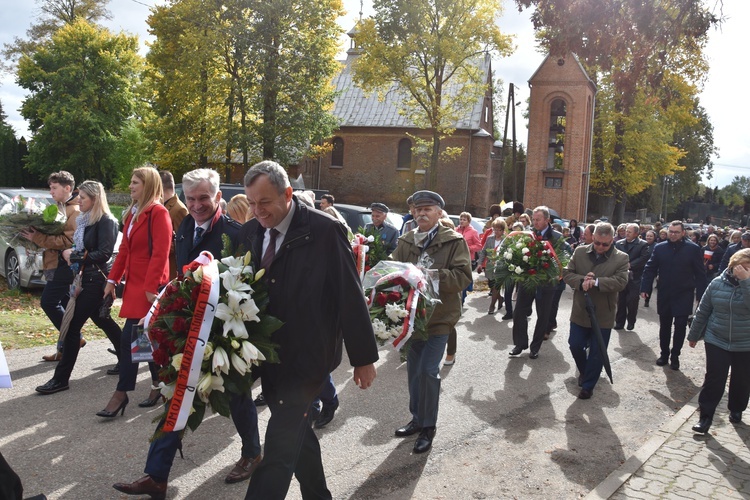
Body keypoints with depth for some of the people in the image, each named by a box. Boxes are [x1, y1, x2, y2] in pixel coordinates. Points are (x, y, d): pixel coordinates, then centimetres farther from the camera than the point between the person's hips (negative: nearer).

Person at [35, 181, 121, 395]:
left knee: (73, 325, -7)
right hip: (86, 278, 9)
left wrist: (75, 256, -16)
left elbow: (104, 253, -20)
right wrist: (70, 253, -5)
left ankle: (61, 378, 0)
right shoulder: (85, 220, 12)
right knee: (104, 321, 17)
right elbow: (82, 247, 14)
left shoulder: (105, 222, -14)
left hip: (95, 280, -9)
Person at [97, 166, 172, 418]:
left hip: (150, 285, -9)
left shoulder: (159, 213, -12)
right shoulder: (133, 213, 15)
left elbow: (160, 254, -18)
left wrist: (151, 287, -21)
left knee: (130, 337, -8)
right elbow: (124, 249, 17)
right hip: (134, 283, 9)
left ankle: (121, 393, 1)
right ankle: (157, 385, 23)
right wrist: (113, 279, 13)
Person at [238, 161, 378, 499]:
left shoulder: (324, 231, -14)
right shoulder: (249, 232, 3)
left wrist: (364, 358, -7)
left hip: (306, 358, -6)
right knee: (295, 434, 20)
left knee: (279, 448, -6)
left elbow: (351, 297, -11)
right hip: (267, 357, 6)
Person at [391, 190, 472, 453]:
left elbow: (463, 276, -13)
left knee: (428, 371, -7)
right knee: (413, 369, 14)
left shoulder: (454, 241, -5)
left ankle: (428, 426, 11)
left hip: (439, 317, -5)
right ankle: (417, 418, 32)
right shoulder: (406, 242, 7)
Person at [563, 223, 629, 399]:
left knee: (597, 353, 6)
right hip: (580, 311, 2)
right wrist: (581, 281, -22)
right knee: (575, 345, 11)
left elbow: (621, 282, -19)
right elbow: (566, 273, -2)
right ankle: (584, 371, 40)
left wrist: (595, 282, -28)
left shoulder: (621, 258, -8)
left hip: (603, 315, -2)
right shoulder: (580, 252, -1)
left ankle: (588, 385, 22)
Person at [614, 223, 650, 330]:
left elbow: (643, 259, -13)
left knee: (632, 301, 0)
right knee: (620, 301, 6)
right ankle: (619, 322, 15)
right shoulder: (619, 244, 8)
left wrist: (629, 266, -16)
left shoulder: (643, 245, -2)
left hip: (634, 278, -3)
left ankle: (631, 322, 18)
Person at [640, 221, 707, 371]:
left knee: (680, 327, 3)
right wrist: (645, 288, -6)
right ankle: (664, 354, 26)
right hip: (664, 295, 2)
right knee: (664, 326, 12)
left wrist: (701, 295, -9)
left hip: (684, 296, -2)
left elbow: (700, 274, -5)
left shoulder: (693, 249, -7)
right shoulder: (659, 248, -1)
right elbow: (650, 269, 2)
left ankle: (675, 356, 18)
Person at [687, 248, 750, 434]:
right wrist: (694, 335, 10)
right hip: (717, 341, 0)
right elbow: (702, 311, 4)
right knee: (714, 379, -3)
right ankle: (705, 416, 5)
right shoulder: (717, 283, -3)